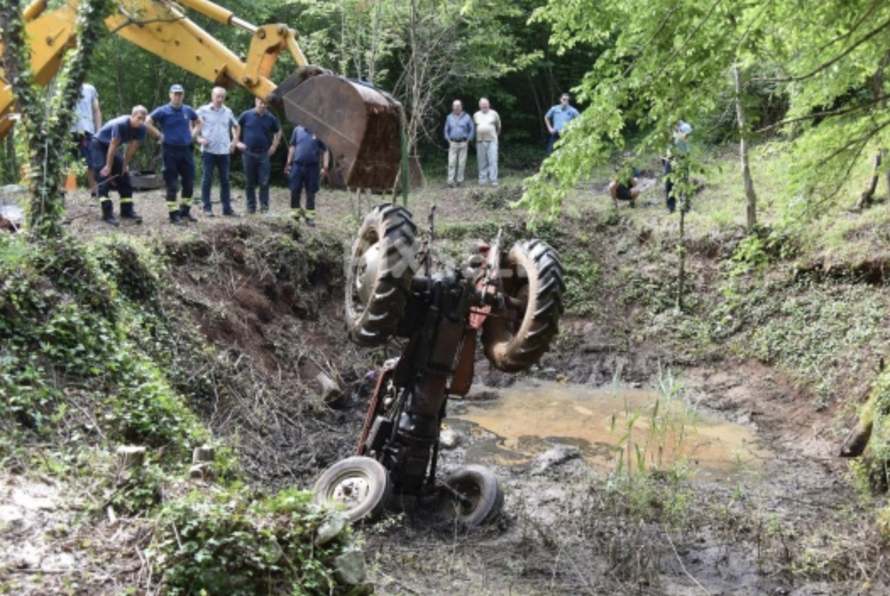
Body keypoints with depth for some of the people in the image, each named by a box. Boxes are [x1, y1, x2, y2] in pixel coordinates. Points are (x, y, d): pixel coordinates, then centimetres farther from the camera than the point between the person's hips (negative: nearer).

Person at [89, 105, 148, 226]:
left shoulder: (141, 129, -15)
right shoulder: (120, 124, -34)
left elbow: (132, 147, -7)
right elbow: (113, 146, -27)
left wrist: (125, 165, -3)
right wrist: (108, 166, -20)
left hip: (111, 147, 8)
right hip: (98, 145, -7)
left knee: (124, 176, 4)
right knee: (104, 178, -15)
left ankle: (127, 210, 9)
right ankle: (107, 213, -19)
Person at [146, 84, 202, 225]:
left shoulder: (188, 110, 8)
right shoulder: (163, 111, -5)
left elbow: (198, 122, 24)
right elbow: (148, 122, -5)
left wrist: (193, 134, 11)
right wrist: (160, 136, -7)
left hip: (186, 150, 4)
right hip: (170, 150, -4)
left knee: (189, 182, 7)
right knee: (172, 185, -1)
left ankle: (185, 211, 23)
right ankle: (174, 215, 4)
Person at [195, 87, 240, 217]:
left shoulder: (228, 112, 10)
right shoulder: (203, 110, -1)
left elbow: (236, 127, 26)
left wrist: (234, 141, 14)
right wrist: (199, 138, -9)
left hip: (224, 151, 3)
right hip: (209, 151, -3)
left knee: (225, 180, 6)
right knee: (207, 179, 1)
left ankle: (227, 208, 10)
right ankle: (207, 208, 6)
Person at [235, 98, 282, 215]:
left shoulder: (270, 118, 4)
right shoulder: (246, 115, 0)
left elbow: (278, 132, 17)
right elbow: (236, 127, 10)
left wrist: (274, 146, 8)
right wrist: (237, 142, 3)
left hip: (264, 154, 0)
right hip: (249, 153, 0)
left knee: (264, 182, -2)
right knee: (249, 182, 6)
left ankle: (264, 207, 2)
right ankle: (251, 206, 14)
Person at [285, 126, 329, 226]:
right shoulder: (298, 130, 6)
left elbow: (325, 151, 1)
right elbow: (292, 147, 13)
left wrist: (325, 166, -7)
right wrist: (288, 163, 11)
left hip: (312, 166, -2)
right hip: (297, 165, 2)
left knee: (311, 193, 4)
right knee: (295, 191, 2)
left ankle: (310, 217, 13)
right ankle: (295, 213, 17)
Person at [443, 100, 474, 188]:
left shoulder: (467, 117, 1)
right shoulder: (449, 117, 8)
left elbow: (472, 130, 6)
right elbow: (446, 130, 17)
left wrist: (468, 140, -2)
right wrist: (448, 139, 5)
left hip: (463, 143, -1)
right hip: (452, 143, 1)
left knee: (462, 163, 0)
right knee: (451, 163, -7)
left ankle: (460, 180, 8)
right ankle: (450, 181, -8)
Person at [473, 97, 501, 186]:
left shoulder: (494, 114, 4)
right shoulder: (476, 115, 11)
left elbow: (498, 127, 14)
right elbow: (474, 126, 22)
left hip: (492, 141, -2)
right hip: (480, 141, 2)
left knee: (493, 161, -10)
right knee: (482, 162, 3)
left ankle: (493, 180, -11)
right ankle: (483, 180, 8)